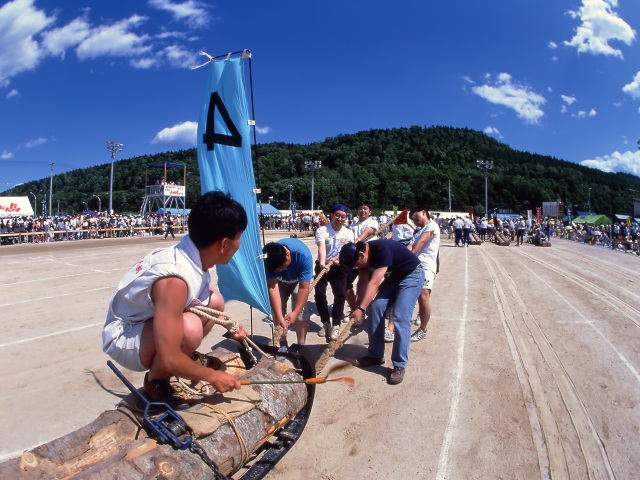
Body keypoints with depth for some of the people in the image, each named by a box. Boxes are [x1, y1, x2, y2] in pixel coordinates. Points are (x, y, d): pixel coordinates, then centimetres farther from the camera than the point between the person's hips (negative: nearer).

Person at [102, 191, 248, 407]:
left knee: (214, 301, 2)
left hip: (148, 319, 8)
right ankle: (155, 381, -3)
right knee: (189, 328, -33)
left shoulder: (192, 255, -10)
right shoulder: (174, 279, -36)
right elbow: (168, 359, -33)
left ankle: (179, 365, 12)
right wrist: (212, 376, -18)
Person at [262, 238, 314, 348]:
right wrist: (279, 316, -41)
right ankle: (283, 345, 8)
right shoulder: (270, 258, -36)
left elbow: (303, 288, -36)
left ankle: (301, 345, -1)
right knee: (277, 309, -7)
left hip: (300, 280, -2)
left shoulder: (303, 254, -42)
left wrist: (295, 312, -38)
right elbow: (272, 287, -36)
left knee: (301, 311, -15)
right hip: (279, 280, 2)